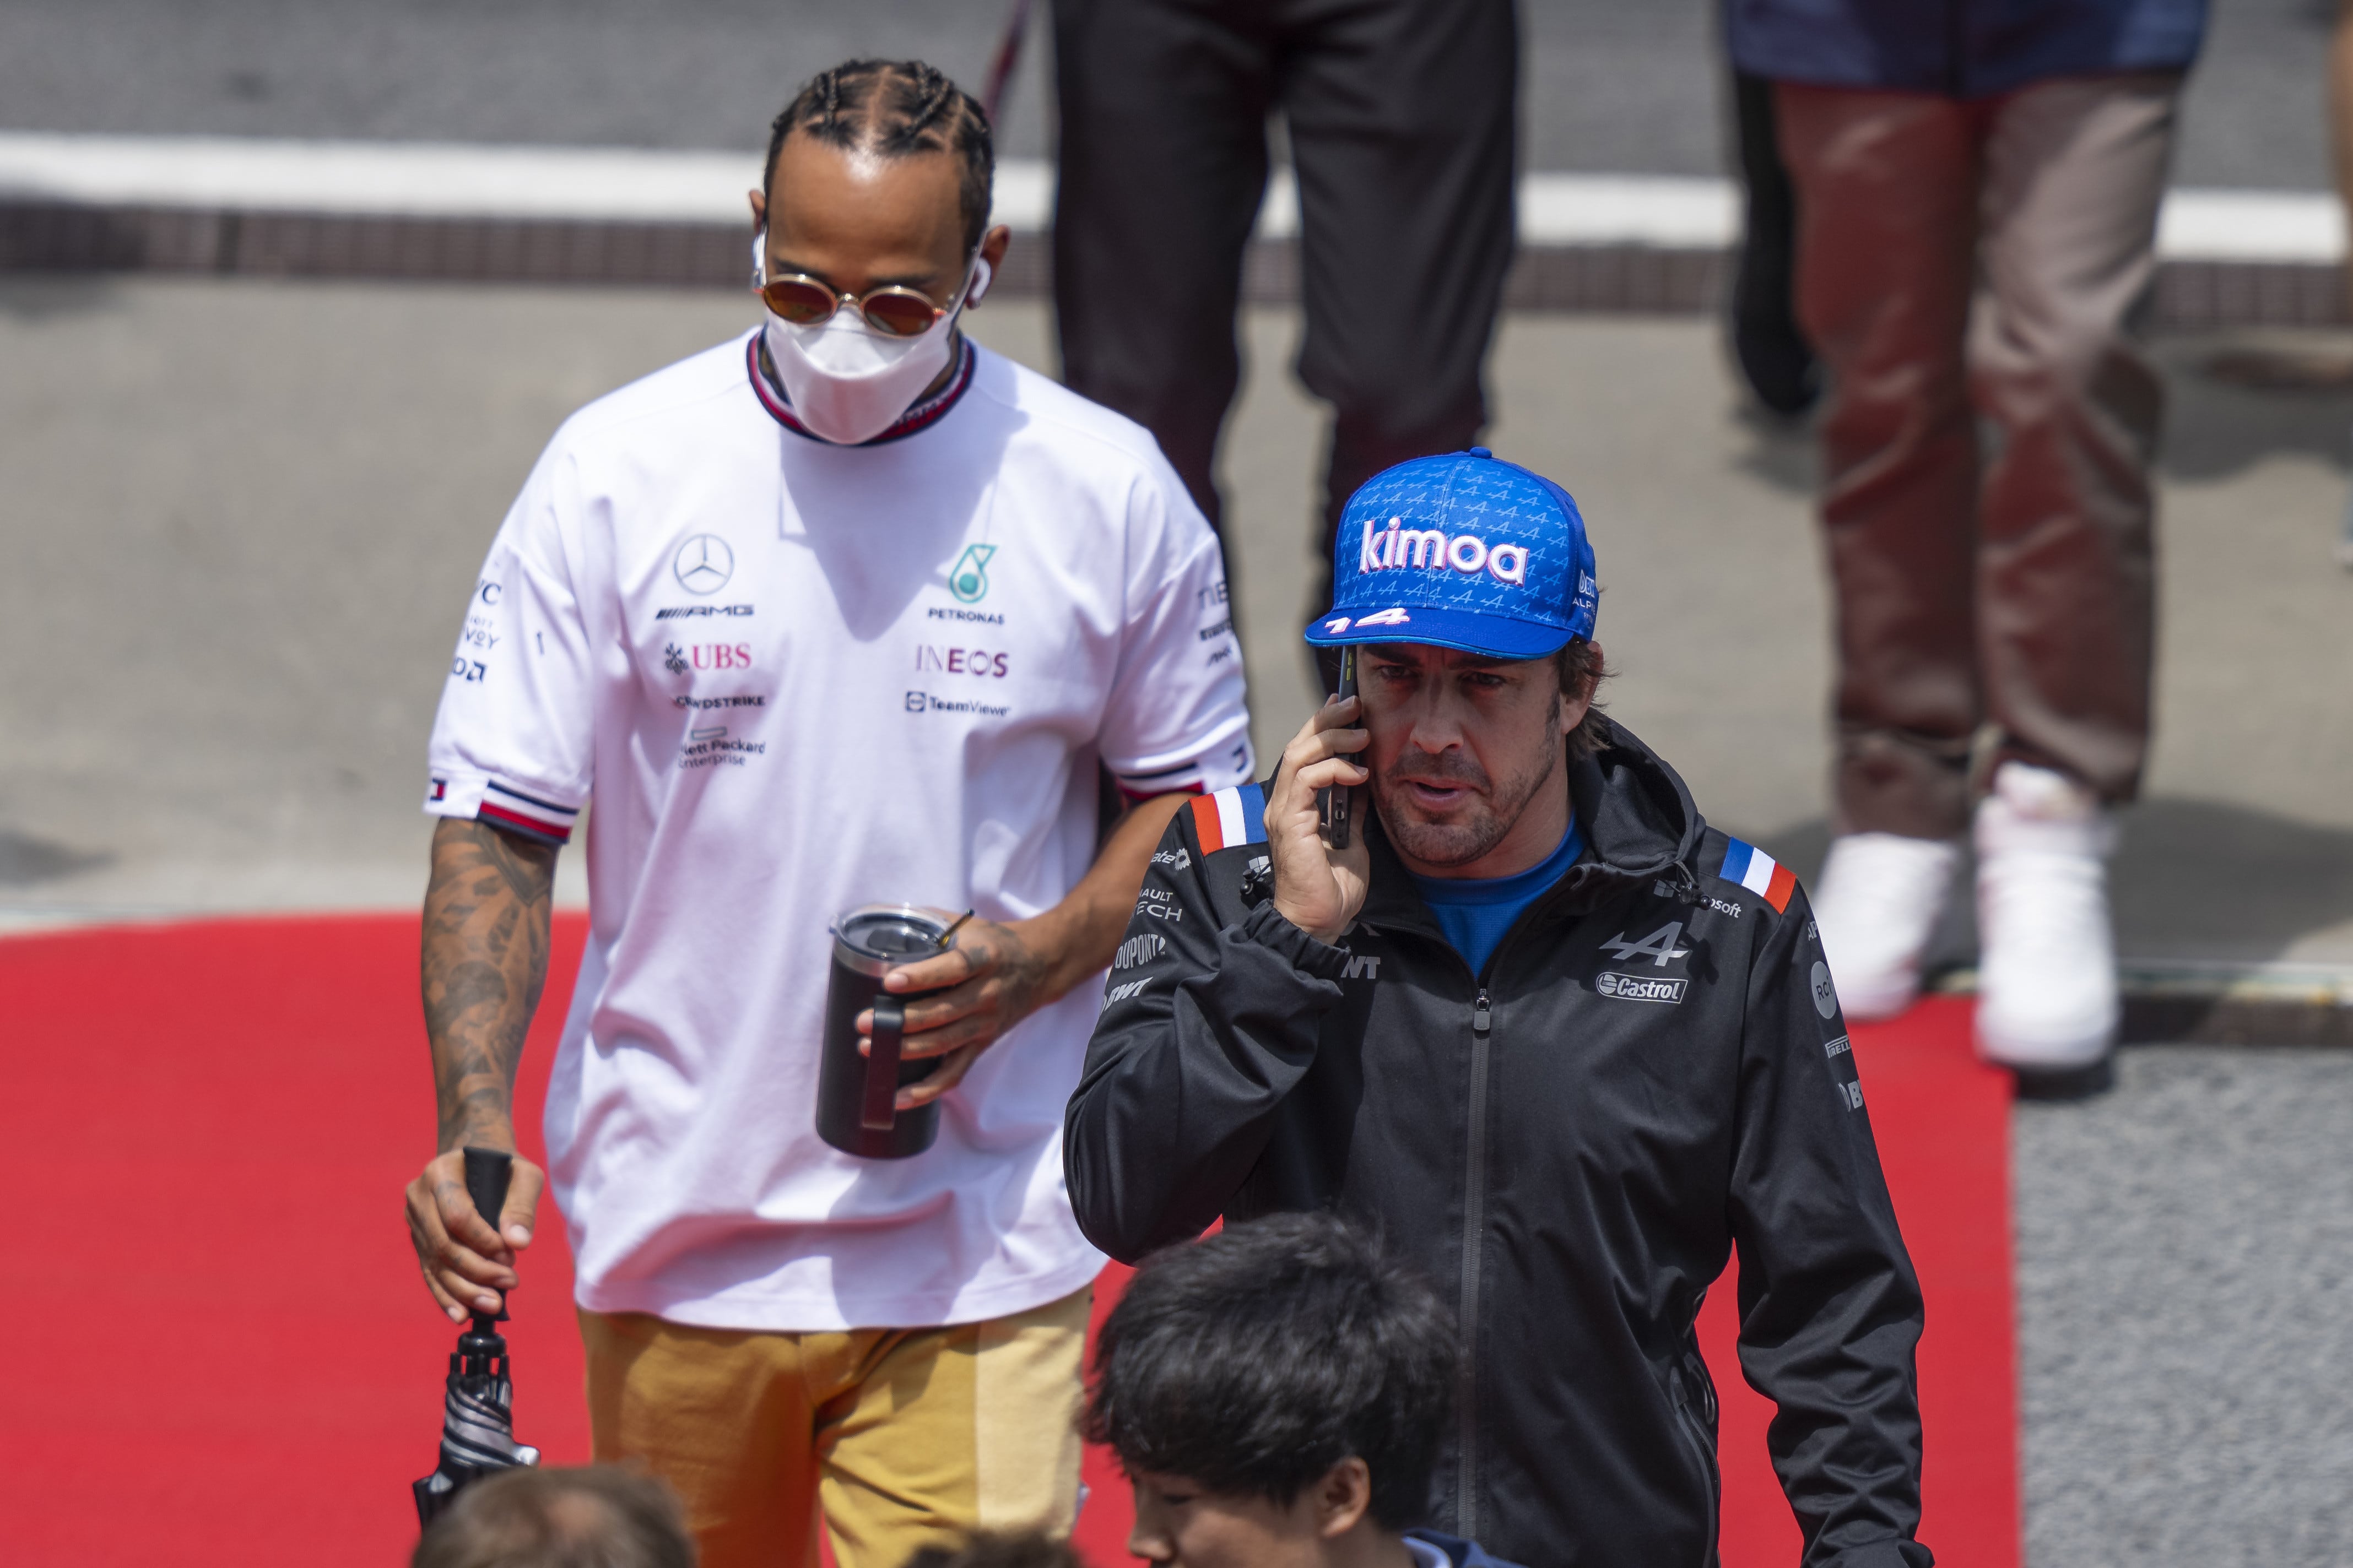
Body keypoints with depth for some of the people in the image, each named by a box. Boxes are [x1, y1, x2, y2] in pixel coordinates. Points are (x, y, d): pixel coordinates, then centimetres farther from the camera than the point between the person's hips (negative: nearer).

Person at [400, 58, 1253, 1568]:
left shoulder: (1107, 493, -1)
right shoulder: (615, 471, -2)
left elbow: (1192, 801, 10)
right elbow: (496, 824, 0)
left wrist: (1032, 964, -10)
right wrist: (476, 1121, -15)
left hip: (979, 1246, -1)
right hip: (675, 1220, 1)